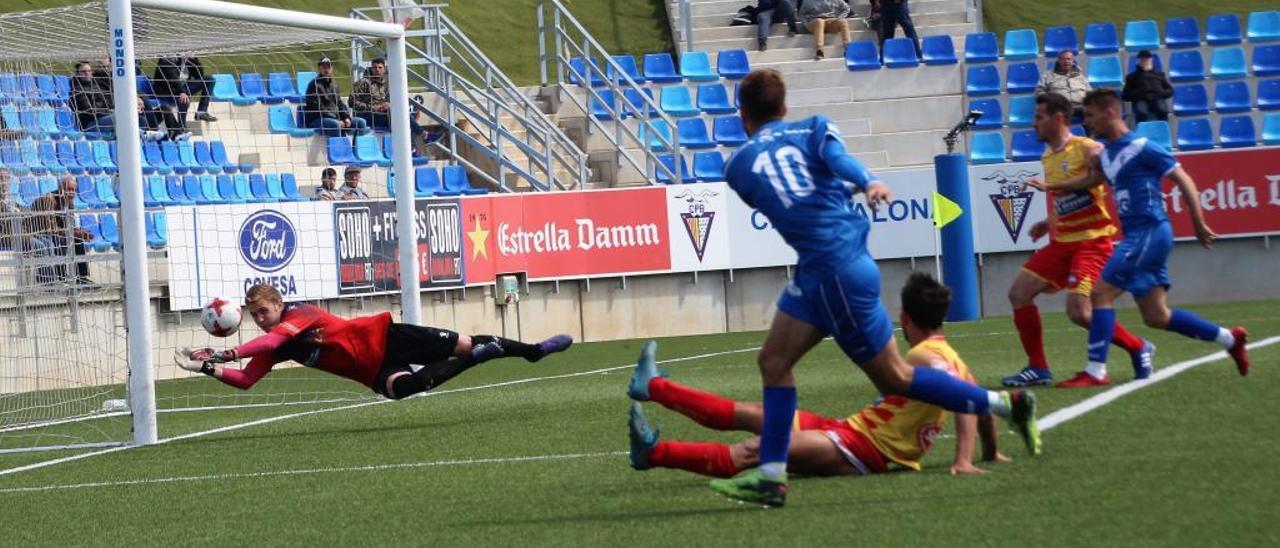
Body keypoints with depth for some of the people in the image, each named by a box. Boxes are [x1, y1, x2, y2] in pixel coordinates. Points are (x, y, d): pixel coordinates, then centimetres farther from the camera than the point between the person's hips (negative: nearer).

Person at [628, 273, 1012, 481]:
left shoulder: (925, 358, -16)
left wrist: (963, 459, -37)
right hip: (851, 429, 10)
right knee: (752, 415, 13)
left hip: (861, 448, -10)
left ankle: (655, 453, -27)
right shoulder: (950, 358, 13)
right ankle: (653, 387, 18)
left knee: (753, 450, -19)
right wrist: (991, 452, 30)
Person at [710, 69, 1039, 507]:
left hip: (835, 273, -6)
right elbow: (836, 158, -12)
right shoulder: (813, 128, 10)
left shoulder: (738, 167, 2)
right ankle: (770, 475, 2)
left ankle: (1007, 405, 2)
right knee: (774, 359, 9)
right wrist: (868, 183, -33)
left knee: (895, 379, 3)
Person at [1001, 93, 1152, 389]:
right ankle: (1037, 368, 8)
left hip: (1092, 242, -9)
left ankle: (1139, 349, 3)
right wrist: (1049, 223, 14)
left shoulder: (1086, 149, -13)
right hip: (1062, 242, 9)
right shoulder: (1048, 159, 13)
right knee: (1019, 293, 1)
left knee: (1079, 311, -19)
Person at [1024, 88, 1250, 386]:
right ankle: (1230, 339, 20)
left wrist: (1199, 224, -9)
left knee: (1101, 293, -12)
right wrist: (1050, 186, 25)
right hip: (1136, 236, 9)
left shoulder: (1141, 148, -12)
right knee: (1157, 317, 9)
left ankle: (1096, 371, -10)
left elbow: (1183, 180, -9)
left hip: (1149, 233, -9)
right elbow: (1094, 179, 31)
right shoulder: (1106, 151, 12)